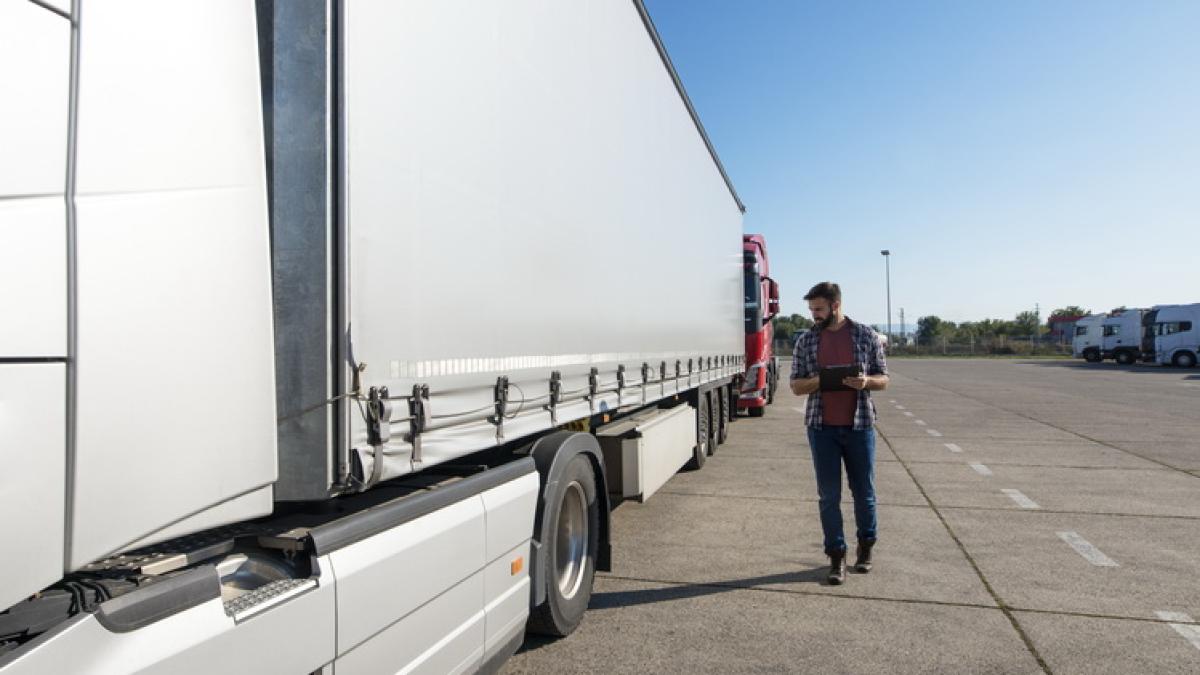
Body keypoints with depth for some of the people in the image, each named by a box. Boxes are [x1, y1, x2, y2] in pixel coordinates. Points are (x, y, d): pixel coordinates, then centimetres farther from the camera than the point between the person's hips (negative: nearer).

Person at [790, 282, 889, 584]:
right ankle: (836, 556, 15)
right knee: (828, 495, 4)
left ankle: (865, 546, 32)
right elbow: (796, 386, 6)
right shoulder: (805, 341, 4)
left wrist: (866, 381, -16)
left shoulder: (866, 335, 2)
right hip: (821, 427, 1)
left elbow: (883, 380, 7)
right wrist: (818, 381, -15)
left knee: (864, 491, 10)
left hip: (860, 425, 0)